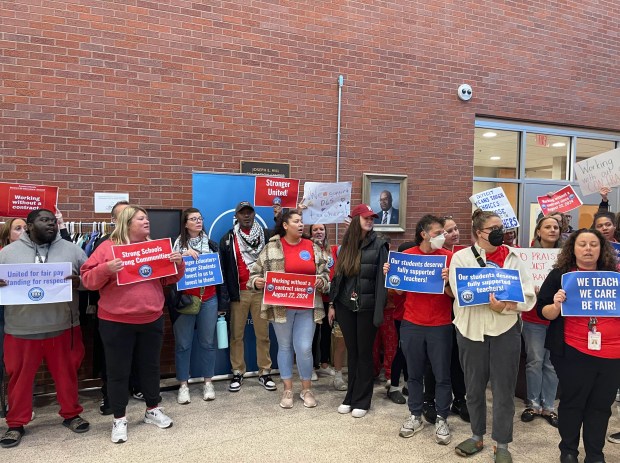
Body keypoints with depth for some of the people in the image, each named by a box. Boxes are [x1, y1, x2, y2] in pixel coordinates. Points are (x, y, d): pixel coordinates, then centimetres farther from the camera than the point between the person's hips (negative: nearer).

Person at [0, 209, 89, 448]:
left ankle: (71, 414, 30)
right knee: (19, 377, 10)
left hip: (62, 326, 0)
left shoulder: (71, 250, 3)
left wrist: (79, 281, -17)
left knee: (67, 374, 11)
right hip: (21, 329, 0)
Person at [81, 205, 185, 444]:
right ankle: (119, 419, 21)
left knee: (150, 366, 15)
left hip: (152, 319, 4)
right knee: (118, 371, 6)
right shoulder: (107, 247, -5)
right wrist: (105, 270, -26)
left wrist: (179, 263, -9)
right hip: (116, 322, -4)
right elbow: (88, 278, -8)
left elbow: (169, 278, 10)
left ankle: (152, 410, 32)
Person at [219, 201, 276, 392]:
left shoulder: (266, 236, 6)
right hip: (239, 293, 0)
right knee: (236, 334, 6)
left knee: (263, 334, 5)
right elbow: (223, 268, 4)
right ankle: (237, 372, 18)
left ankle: (264, 372, 15)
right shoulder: (228, 239, 5)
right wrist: (226, 294, -1)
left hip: (261, 291, 0)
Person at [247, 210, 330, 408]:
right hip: (281, 307, -1)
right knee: (285, 347, 11)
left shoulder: (312, 247, 5)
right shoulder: (271, 248, -2)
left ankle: (307, 389, 20)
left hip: (307, 307, 1)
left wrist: (322, 281, -10)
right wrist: (256, 281, -18)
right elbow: (256, 271, 3)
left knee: (304, 348, 0)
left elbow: (325, 272, 10)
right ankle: (287, 390, 25)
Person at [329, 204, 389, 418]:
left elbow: (381, 279, -9)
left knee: (364, 353, 7)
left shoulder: (378, 245, -5)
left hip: (367, 307, -3)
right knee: (351, 352, 13)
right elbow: (337, 276, 9)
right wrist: (332, 304, 7)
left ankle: (362, 400, 19)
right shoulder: (345, 245, 6)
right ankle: (351, 396, 25)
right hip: (345, 306, 3)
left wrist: (379, 311, -16)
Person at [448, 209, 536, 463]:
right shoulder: (461, 257, -1)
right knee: (474, 386, 13)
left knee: (504, 388, 7)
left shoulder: (512, 256, 3)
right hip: (471, 329, 0)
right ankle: (477, 436, 33)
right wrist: (496, 301, -20)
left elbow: (528, 297, -4)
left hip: (506, 329, 1)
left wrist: (504, 306, -22)